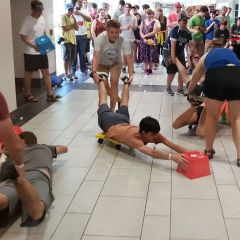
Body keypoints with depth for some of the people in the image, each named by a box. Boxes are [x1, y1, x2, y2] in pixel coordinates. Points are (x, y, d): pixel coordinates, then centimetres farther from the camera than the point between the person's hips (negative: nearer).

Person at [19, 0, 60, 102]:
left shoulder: (42, 18, 6)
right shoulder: (28, 21, -14)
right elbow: (22, 36, -15)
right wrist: (33, 46, -27)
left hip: (42, 51, 6)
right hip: (30, 52, -6)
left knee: (46, 72, 6)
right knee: (28, 74, 7)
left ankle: (50, 94, 12)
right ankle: (27, 95, 19)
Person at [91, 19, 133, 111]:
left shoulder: (122, 41, -32)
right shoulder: (100, 39, -36)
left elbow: (129, 59, -33)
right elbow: (95, 57, -43)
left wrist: (131, 75, -48)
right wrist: (94, 72, -59)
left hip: (115, 62, 0)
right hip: (102, 63, 0)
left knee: (114, 81, -15)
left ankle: (112, 109, -4)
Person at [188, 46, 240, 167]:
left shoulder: (206, 56, 36)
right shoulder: (230, 52, 41)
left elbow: (193, 81, 48)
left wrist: (188, 93, 68)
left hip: (216, 75, -1)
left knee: (211, 117, 19)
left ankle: (208, 151, 33)